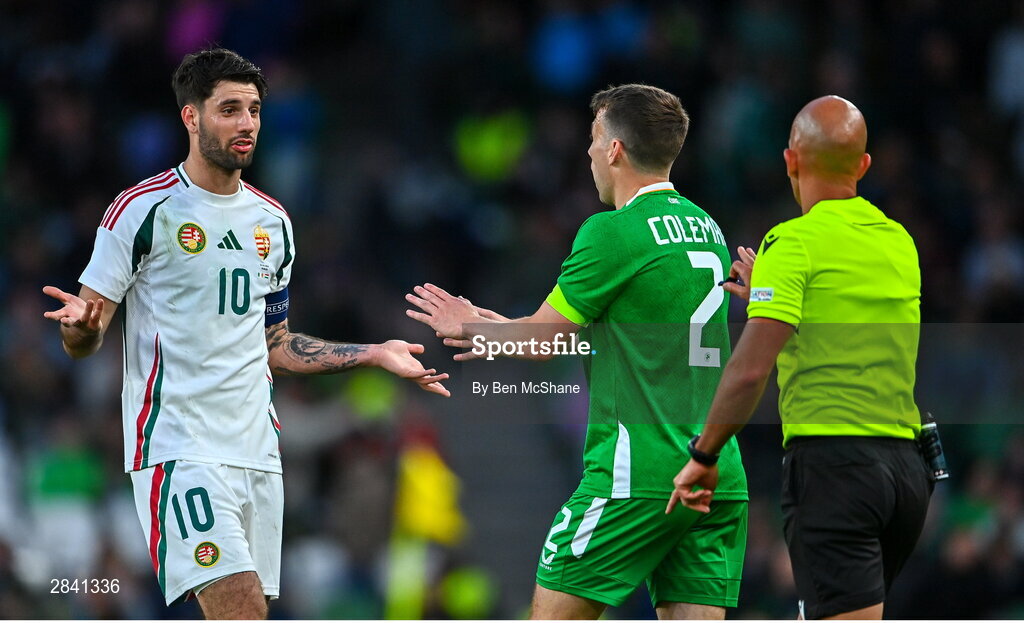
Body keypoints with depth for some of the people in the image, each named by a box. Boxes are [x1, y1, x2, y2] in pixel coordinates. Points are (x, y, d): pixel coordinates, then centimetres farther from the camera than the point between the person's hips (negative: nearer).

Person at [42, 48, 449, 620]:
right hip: (179, 445, -7)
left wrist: (375, 355, 17)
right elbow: (83, 341, -5)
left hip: (256, 447, 7)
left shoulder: (272, 222, 15)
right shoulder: (145, 209, -5)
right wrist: (81, 324, -28)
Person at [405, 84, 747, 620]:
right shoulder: (707, 229, 15)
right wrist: (492, 333, 29)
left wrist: (468, 328, 16)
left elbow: (542, 340, -4)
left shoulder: (613, 233, -10)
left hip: (636, 474, -7)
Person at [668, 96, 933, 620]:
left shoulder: (795, 242, -7)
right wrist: (766, 295, 33)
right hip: (906, 460, 8)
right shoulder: (898, 241, 14)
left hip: (832, 462, -8)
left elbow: (750, 371, -15)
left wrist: (703, 455, -3)